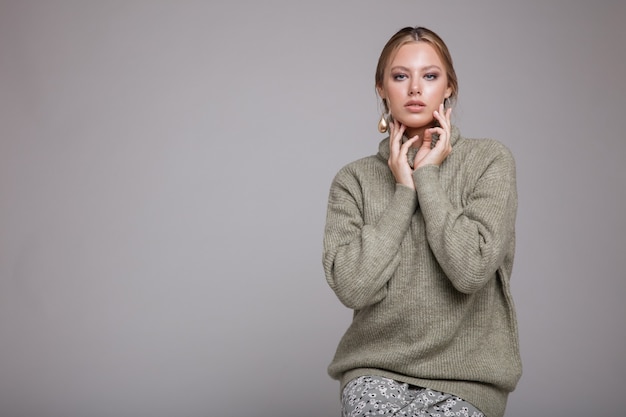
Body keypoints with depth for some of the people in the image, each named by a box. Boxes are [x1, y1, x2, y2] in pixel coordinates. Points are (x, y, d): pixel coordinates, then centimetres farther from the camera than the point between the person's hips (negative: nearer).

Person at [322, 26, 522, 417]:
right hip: (376, 366, 1)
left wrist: (427, 178, -9)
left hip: (464, 371, 0)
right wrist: (403, 191, -8)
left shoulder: (490, 160, -2)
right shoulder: (355, 178, 3)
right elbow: (352, 287, -10)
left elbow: (471, 269, -15)